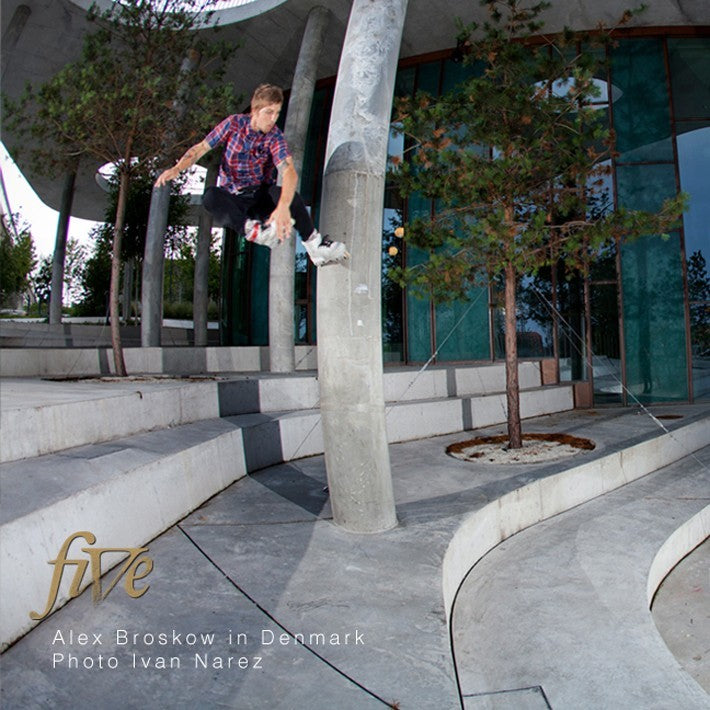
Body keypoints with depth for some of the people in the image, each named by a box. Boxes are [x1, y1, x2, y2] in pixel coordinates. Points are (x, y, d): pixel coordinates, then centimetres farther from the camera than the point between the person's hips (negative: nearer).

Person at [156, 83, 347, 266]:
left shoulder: (274, 136, -8)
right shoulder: (234, 124, -4)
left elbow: (289, 172, -25)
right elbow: (201, 148, 2)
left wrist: (283, 206, -46)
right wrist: (177, 169, -17)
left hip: (261, 196, -1)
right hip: (231, 200, 1)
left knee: (289, 195, -33)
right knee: (210, 196, -34)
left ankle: (316, 247, -23)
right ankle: (253, 230, -47)